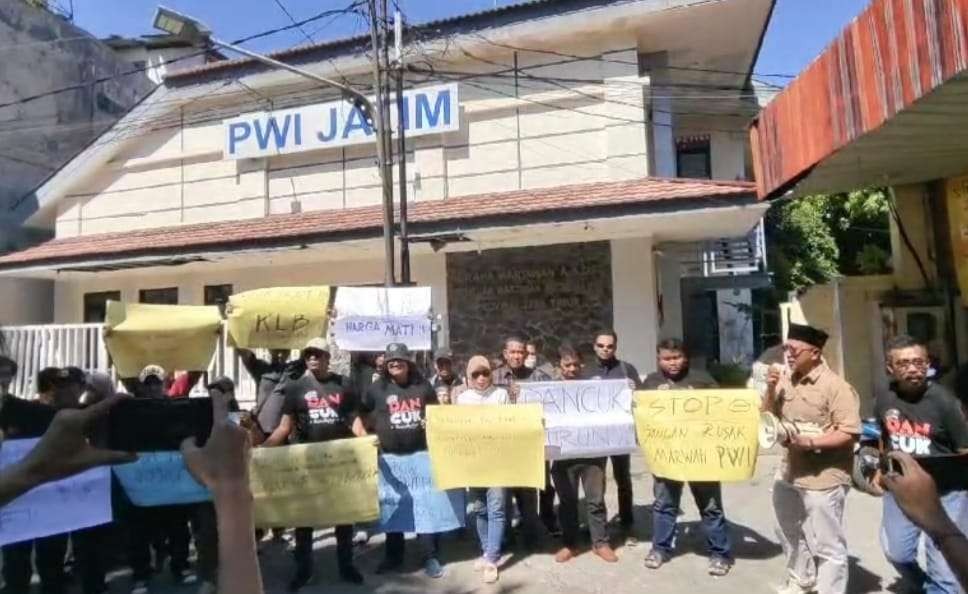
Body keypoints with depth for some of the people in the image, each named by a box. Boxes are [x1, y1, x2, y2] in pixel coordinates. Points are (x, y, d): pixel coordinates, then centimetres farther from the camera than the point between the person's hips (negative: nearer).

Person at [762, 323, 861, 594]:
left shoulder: (835, 386, -19)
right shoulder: (786, 380, 2)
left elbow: (849, 433, -21)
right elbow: (768, 418, 8)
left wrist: (811, 442, -29)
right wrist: (770, 389, -7)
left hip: (822, 478, -8)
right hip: (790, 472, 8)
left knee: (827, 546, 3)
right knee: (792, 534, 27)